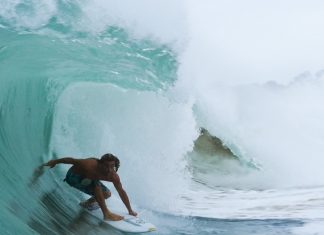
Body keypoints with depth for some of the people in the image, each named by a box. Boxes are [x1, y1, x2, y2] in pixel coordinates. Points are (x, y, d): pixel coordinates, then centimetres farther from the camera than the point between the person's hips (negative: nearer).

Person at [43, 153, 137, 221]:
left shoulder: (114, 176, -25)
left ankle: (87, 203, 24)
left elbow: (122, 192, -15)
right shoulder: (90, 165, -40)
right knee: (96, 183, -31)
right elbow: (72, 160, -26)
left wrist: (130, 211, -11)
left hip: (86, 180, 6)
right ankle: (106, 214, -25)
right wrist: (55, 162, -11)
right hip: (73, 176, -6)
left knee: (107, 194, 1)